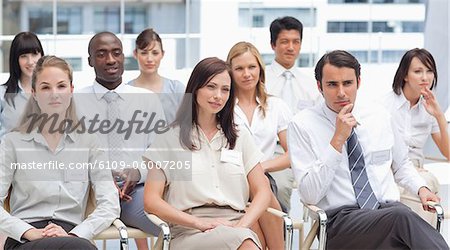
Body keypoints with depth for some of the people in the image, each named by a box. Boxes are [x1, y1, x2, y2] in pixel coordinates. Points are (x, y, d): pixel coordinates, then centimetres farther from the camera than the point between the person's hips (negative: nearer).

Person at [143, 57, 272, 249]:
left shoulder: (240, 138, 21)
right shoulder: (170, 138, 11)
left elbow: (262, 192, 14)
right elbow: (151, 201, 2)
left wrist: (242, 225, -7)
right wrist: (199, 222, -12)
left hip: (237, 228, 4)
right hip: (189, 233, -3)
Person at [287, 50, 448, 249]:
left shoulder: (380, 116, 13)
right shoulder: (302, 125, -1)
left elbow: (401, 165, 29)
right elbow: (309, 195, -10)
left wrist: (421, 188, 7)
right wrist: (338, 140, -15)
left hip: (389, 208, 4)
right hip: (339, 219, -4)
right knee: (401, 217, -35)